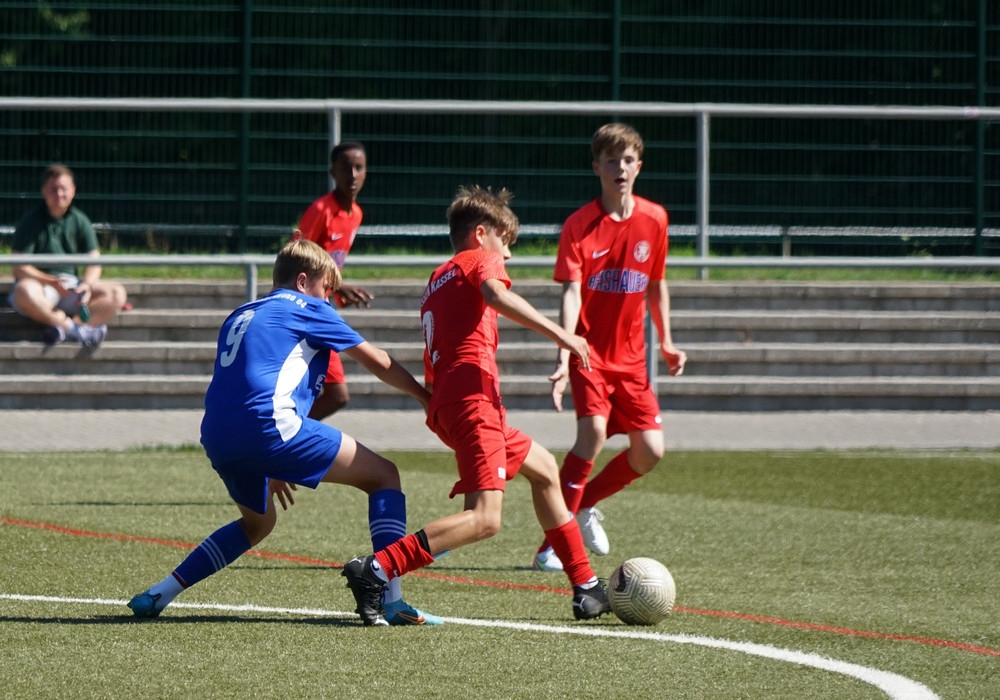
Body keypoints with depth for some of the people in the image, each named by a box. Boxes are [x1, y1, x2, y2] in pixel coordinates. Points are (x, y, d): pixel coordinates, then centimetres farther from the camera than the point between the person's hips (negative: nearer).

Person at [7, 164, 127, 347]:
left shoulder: (80, 221, 8)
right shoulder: (31, 221, -5)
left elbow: (94, 262, 5)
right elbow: (19, 269, -12)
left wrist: (87, 284, -18)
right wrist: (52, 282, -25)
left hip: (70, 284, 5)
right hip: (39, 282, -5)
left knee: (117, 294, -17)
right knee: (24, 291, -40)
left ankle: (63, 329, -36)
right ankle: (76, 329, -32)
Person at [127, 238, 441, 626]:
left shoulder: (241, 316, 31)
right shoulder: (307, 309, 12)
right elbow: (378, 363, 15)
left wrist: (271, 468, 43)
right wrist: (427, 397, 28)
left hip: (216, 437, 8)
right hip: (268, 424, -8)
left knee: (258, 521, 34)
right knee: (383, 475, 3)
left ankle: (157, 594, 24)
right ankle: (391, 600, -12)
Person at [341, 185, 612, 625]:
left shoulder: (437, 281, 30)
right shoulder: (480, 260, 6)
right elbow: (496, 295, -19)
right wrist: (560, 334, -20)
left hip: (444, 403, 10)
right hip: (474, 395, -10)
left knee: (544, 469, 27)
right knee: (485, 519, -19)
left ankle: (587, 589, 28)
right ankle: (375, 571, -29)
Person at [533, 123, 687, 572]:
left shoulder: (654, 220, 2)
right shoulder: (579, 225, -12)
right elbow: (571, 293, -21)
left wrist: (666, 342, 13)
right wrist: (564, 359, -32)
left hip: (630, 357, 5)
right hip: (590, 351, -5)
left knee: (649, 451, -2)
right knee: (593, 433, -25)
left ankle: (584, 503, 25)